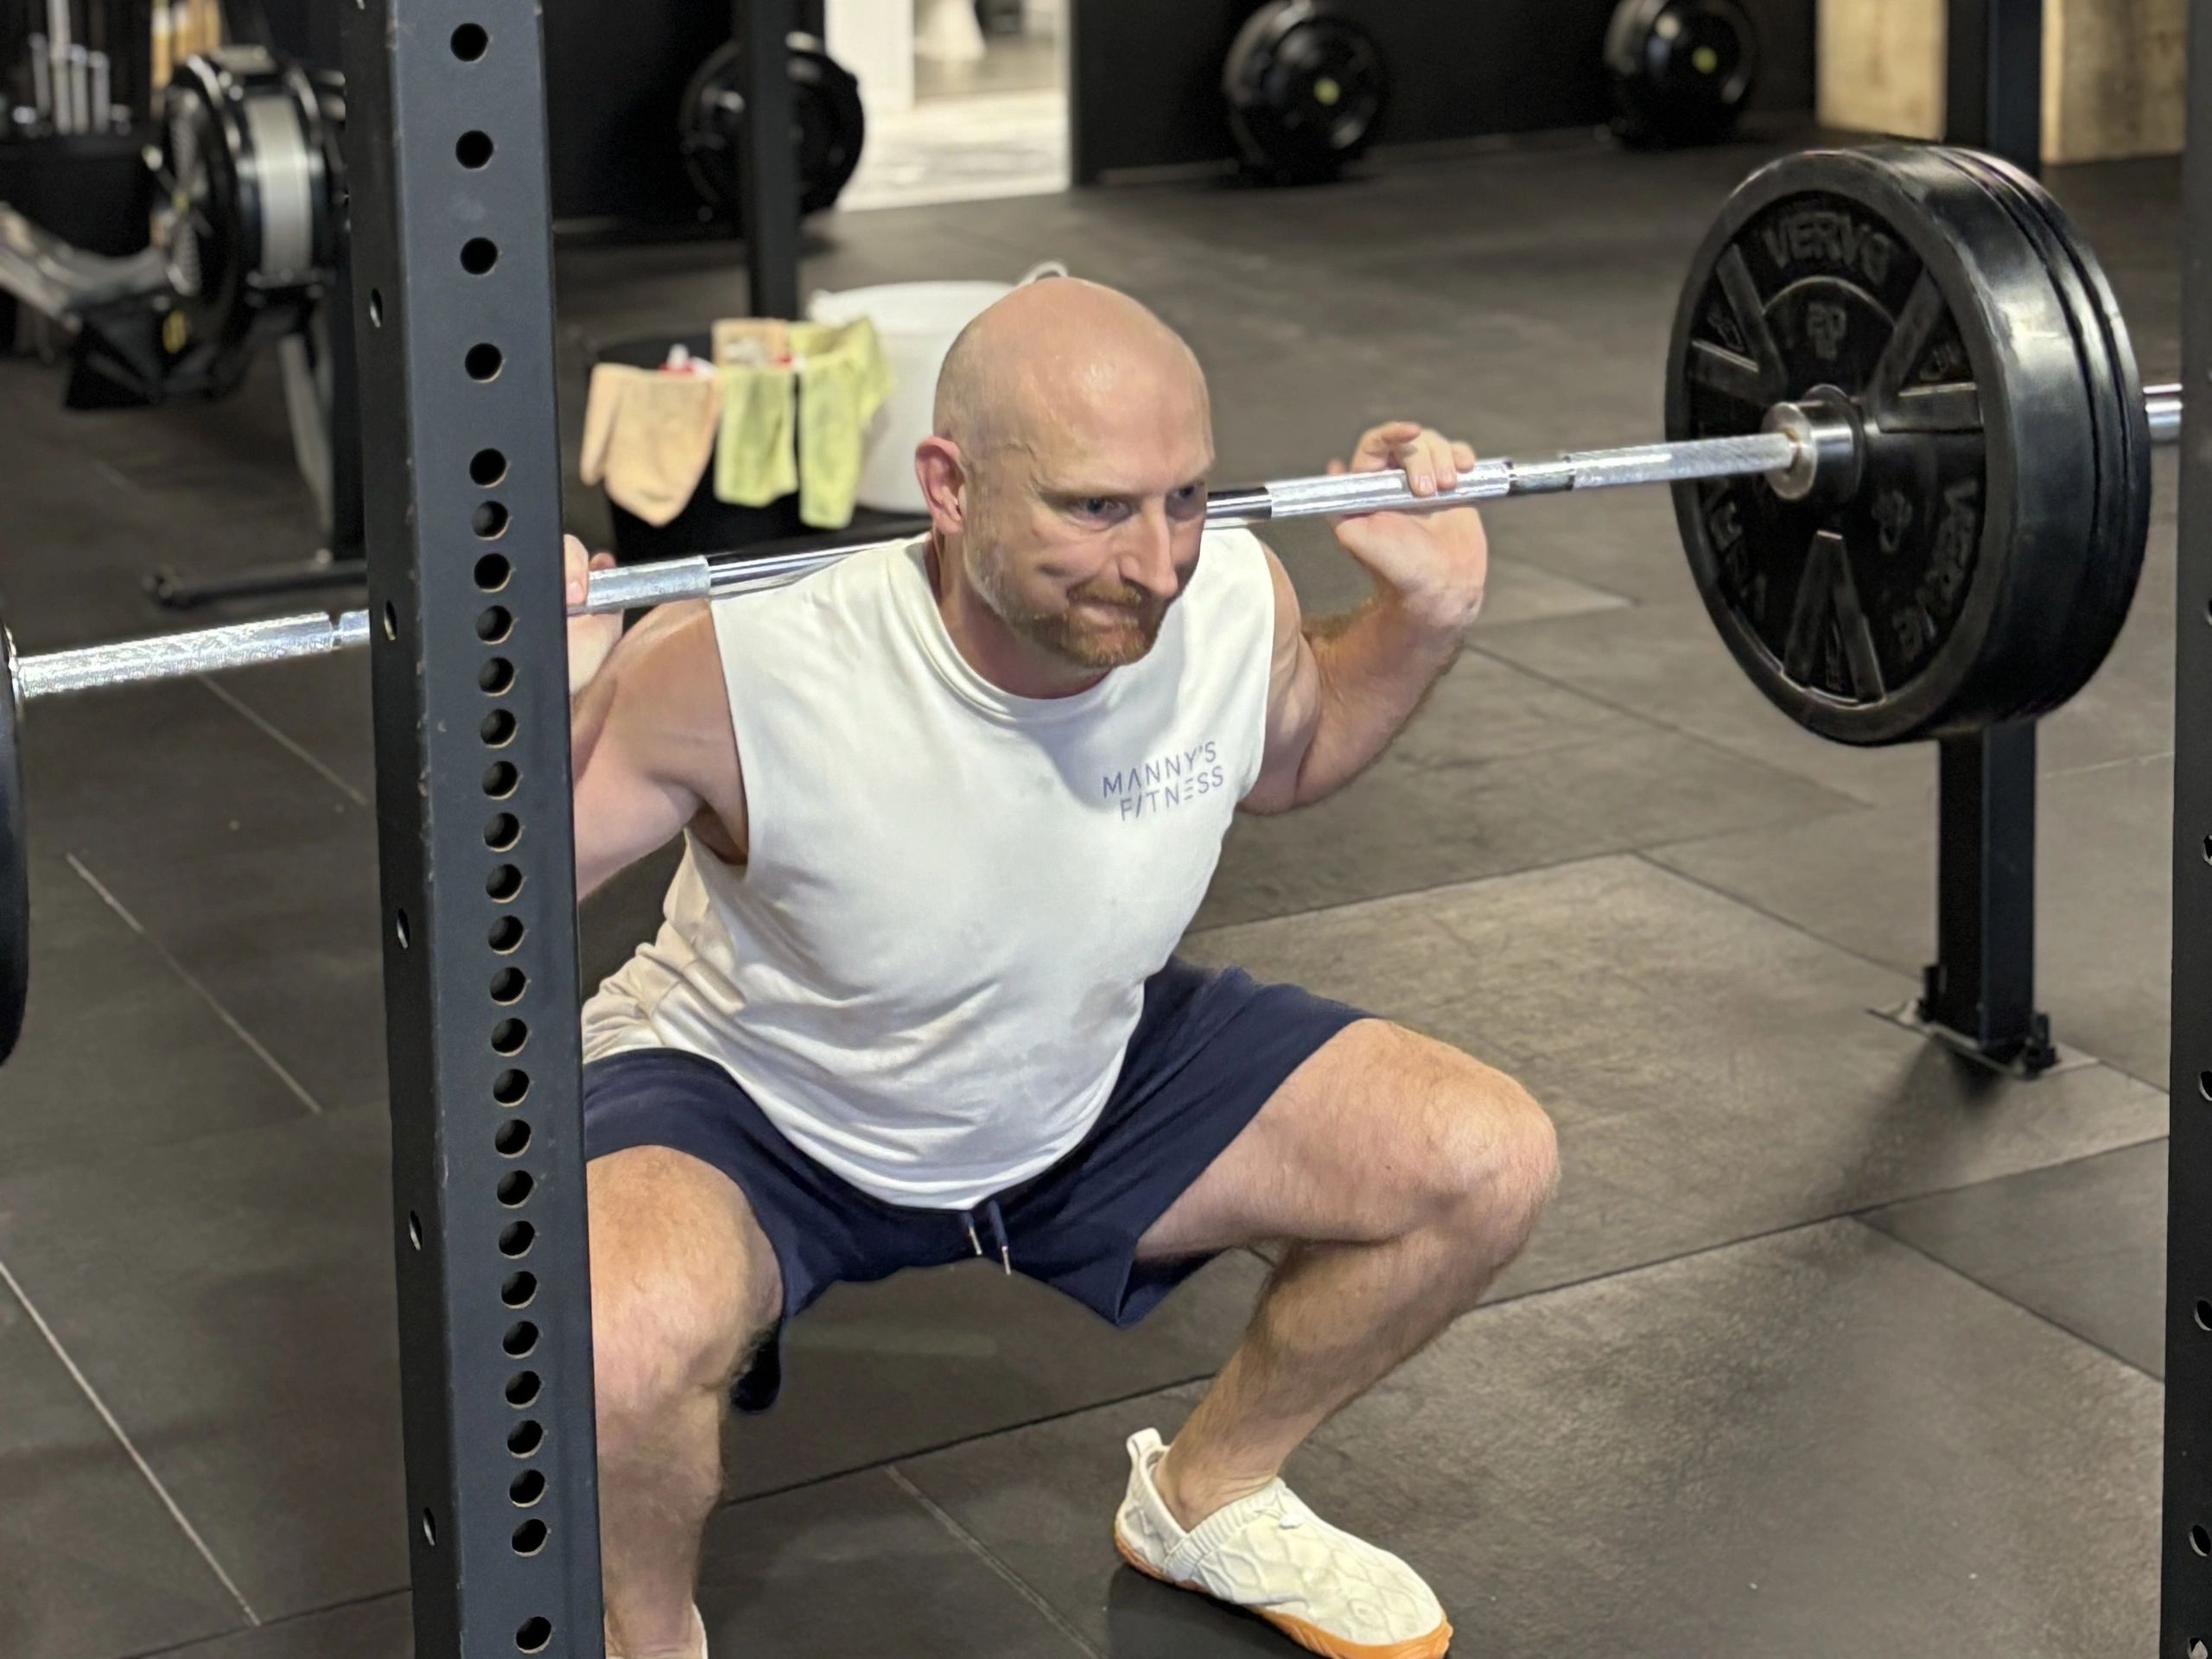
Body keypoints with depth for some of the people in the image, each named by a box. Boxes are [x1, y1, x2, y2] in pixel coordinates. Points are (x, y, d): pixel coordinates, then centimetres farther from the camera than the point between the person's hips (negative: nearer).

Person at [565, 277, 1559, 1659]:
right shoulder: (747, 674, -36)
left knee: (1489, 1165, -7)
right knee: (618, 1349, -38)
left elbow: (1292, 755, 5)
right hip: (760, 1109, -5)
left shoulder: (1237, 607, -21)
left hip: (1086, 1078, 5)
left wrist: (1429, 614, -11)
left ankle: (1211, 1495, 19)